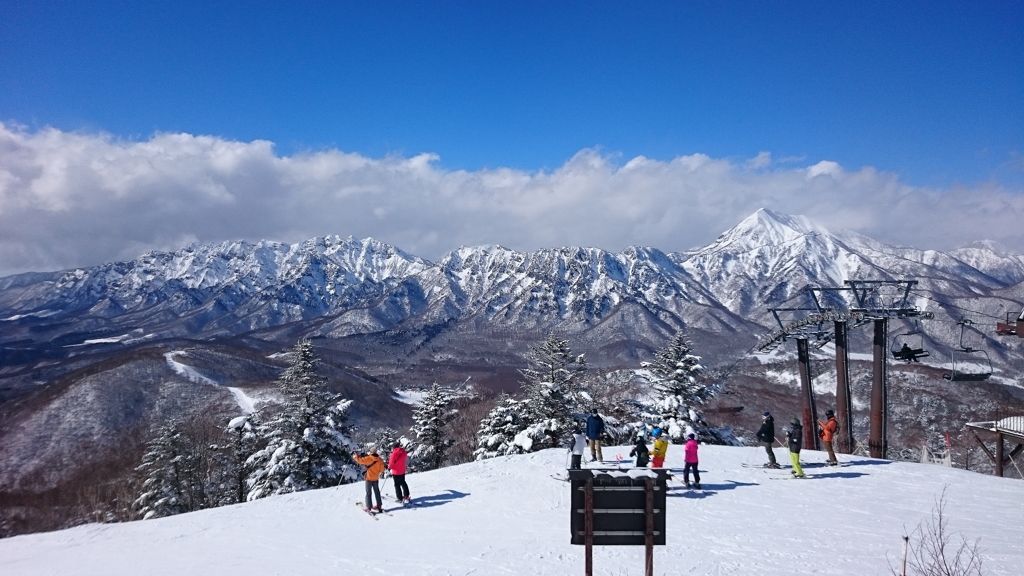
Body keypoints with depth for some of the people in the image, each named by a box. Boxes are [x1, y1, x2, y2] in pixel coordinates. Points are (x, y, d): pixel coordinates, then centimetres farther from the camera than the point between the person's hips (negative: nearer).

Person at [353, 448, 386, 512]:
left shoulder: (368, 459, -17)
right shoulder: (380, 460, -6)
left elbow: (359, 460, -16)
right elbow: (381, 470, -1)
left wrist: (356, 455, 2)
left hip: (369, 478, -4)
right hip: (376, 479, 4)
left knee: (368, 493, 4)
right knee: (377, 492, 14)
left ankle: (369, 507, 2)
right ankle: (379, 506, 17)